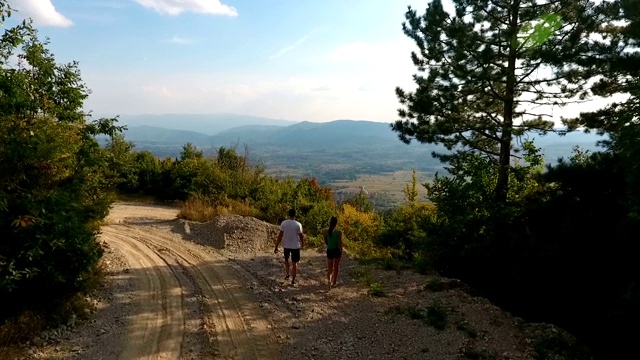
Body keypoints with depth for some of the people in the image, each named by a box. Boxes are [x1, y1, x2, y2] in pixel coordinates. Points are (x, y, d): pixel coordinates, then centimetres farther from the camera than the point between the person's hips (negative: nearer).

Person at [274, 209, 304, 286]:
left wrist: (276, 247, -1)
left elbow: (280, 235, -8)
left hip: (286, 245, 2)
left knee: (286, 260, 28)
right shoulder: (298, 224, -14)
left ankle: (287, 274, 27)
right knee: (294, 263, 9)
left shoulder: (283, 223, -9)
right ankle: (293, 280, 12)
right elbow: (301, 236, -7)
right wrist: (302, 243, 14)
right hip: (295, 246, -2)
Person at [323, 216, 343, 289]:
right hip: (337, 250, -2)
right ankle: (334, 282, 27)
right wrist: (341, 253, -4)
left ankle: (329, 280, -15)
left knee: (329, 268, 10)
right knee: (336, 267, 17)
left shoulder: (326, 232, -7)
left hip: (329, 251, 2)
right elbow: (340, 244, -13)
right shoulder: (339, 232, -16)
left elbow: (325, 242, 4)